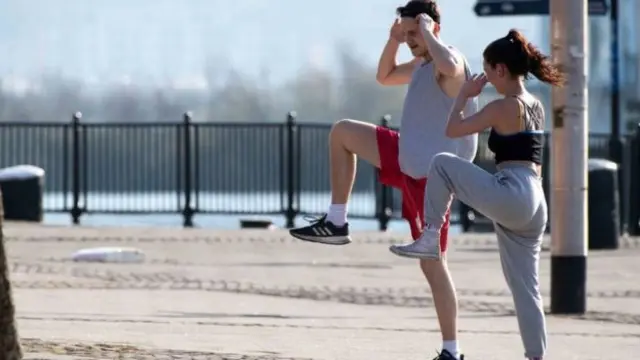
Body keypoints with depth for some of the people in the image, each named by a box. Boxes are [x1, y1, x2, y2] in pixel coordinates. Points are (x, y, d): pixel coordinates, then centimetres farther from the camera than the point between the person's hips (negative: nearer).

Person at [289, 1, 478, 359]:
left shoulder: (451, 60, -18)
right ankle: (336, 222, 17)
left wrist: (426, 32, -28)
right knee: (342, 133, 17)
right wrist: (393, 40, 10)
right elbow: (385, 77, 29)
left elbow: (449, 68, -45)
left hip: (431, 175, -9)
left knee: (432, 262, -7)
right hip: (410, 162, 9)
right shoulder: (422, 65, 11)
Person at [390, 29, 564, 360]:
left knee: (441, 164, 7)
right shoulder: (535, 106, 17)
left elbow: (452, 130, -1)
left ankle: (430, 238, 9)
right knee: (525, 288, 11)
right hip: (534, 203, 8)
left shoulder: (503, 107, -8)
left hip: (511, 196, -8)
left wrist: (464, 94, 12)